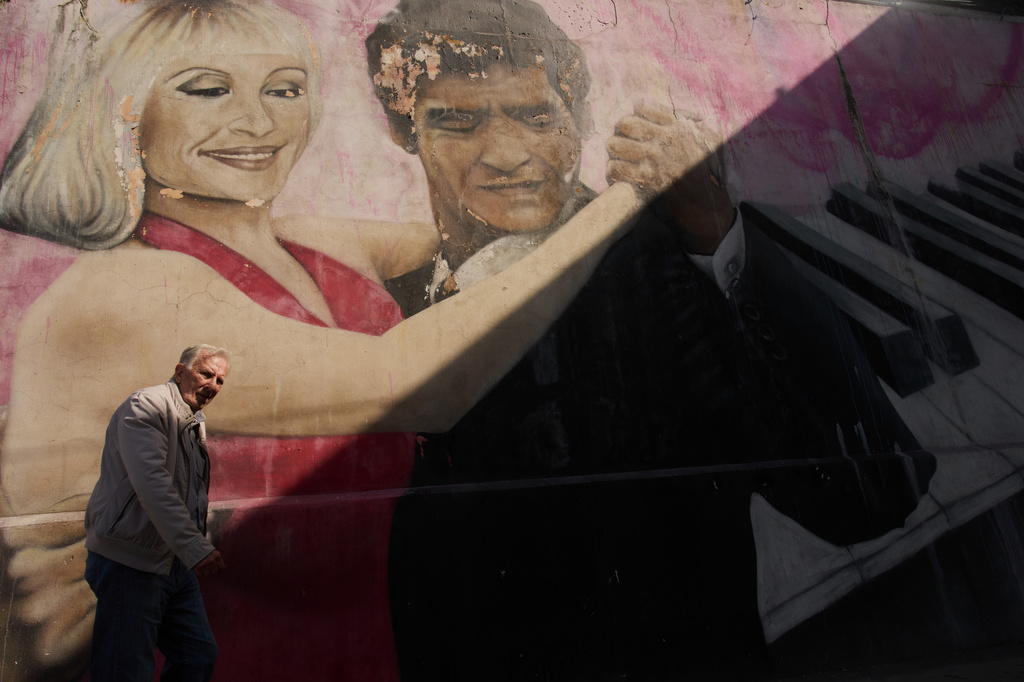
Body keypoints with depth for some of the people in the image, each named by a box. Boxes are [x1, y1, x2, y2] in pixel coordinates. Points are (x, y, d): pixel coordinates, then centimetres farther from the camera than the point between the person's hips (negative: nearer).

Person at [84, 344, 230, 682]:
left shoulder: (195, 424, 17)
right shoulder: (146, 406, -13)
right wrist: (196, 548, -31)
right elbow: (151, 482, -26)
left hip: (175, 562, 9)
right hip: (130, 564, -9)